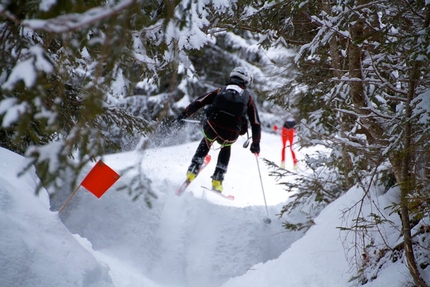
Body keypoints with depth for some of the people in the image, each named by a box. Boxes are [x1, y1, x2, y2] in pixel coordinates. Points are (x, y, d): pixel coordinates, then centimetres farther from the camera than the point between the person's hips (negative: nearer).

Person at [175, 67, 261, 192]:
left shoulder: (221, 90, 20)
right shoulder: (248, 97, 18)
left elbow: (199, 101, 12)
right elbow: (256, 122, 16)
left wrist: (184, 114, 18)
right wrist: (256, 143, 24)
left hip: (212, 127, 1)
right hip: (231, 134, -1)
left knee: (207, 141, 36)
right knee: (226, 147, 35)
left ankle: (193, 171, 27)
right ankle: (217, 180, 26)